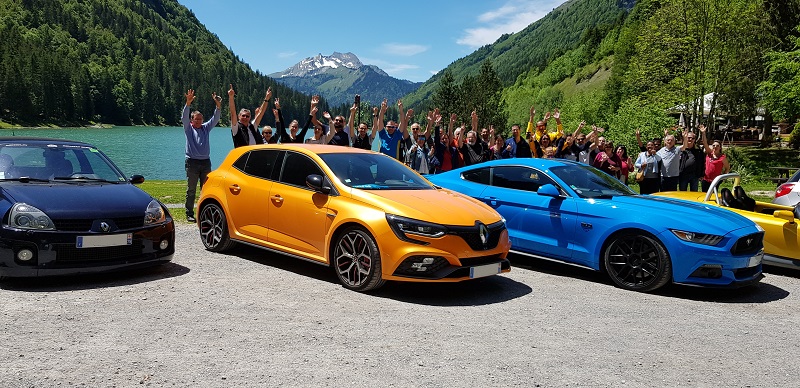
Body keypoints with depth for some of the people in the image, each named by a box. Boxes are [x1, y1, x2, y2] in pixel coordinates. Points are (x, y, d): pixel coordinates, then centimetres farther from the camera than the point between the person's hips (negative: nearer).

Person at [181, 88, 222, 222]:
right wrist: (188, 103, -26)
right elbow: (184, 117, -10)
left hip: (206, 162, 3)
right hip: (192, 162, -3)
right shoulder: (188, 128, 6)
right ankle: (189, 214, 3)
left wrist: (218, 106, -14)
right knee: (191, 190, -1)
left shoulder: (206, 128, 14)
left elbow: (215, 119, 3)